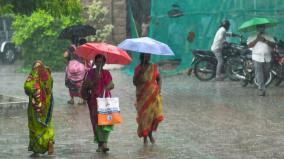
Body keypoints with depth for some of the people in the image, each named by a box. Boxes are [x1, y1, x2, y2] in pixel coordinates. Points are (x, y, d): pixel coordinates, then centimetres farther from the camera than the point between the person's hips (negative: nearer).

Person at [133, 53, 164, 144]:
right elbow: (135, 82, -7)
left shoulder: (153, 67, 5)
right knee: (144, 116, 0)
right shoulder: (138, 69, -2)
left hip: (153, 95, 2)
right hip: (142, 96, -1)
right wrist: (140, 73, -20)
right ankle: (145, 137, 13)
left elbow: (158, 78, 11)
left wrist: (159, 87, -6)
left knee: (155, 115, -6)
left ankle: (150, 134, 17)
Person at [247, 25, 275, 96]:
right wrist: (257, 39, -13)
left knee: (266, 74, 7)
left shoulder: (269, 37, 13)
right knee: (259, 74, -11)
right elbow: (249, 45, -5)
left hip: (267, 58, 3)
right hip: (257, 58, -3)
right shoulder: (252, 37, 7)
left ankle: (262, 86, 27)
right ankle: (261, 89, -11)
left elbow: (273, 44, 0)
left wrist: (265, 41, -13)